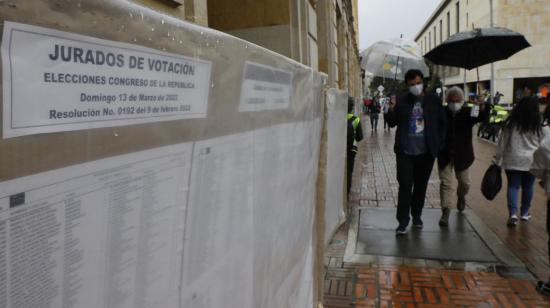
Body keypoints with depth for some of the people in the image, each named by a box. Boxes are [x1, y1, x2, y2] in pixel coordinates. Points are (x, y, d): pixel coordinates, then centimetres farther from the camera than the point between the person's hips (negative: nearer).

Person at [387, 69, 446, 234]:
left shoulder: (434, 101, 2)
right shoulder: (401, 101, 1)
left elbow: (442, 123, 10)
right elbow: (392, 123, 4)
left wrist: (438, 143, 3)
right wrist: (392, 111, -15)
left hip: (426, 152, 2)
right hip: (405, 152, -1)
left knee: (421, 186, 13)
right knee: (405, 185, -5)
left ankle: (416, 215, 31)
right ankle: (403, 221, 3)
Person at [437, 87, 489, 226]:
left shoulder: (468, 111, -5)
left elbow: (483, 118, -19)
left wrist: (482, 108, -39)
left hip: (462, 154, 1)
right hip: (445, 154, -1)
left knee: (464, 182, 16)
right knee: (445, 182, -3)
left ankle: (461, 198, 48)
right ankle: (445, 212, -1)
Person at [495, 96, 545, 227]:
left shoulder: (510, 123, -4)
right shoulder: (539, 125, -2)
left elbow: (502, 143, -1)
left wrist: (498, 160, 6)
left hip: (512, 160, -1)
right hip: (531, 161, 1)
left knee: (513, 186, 2)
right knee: (528, 187, 13)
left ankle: (513, 213, -12)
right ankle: (524, 213, 24)